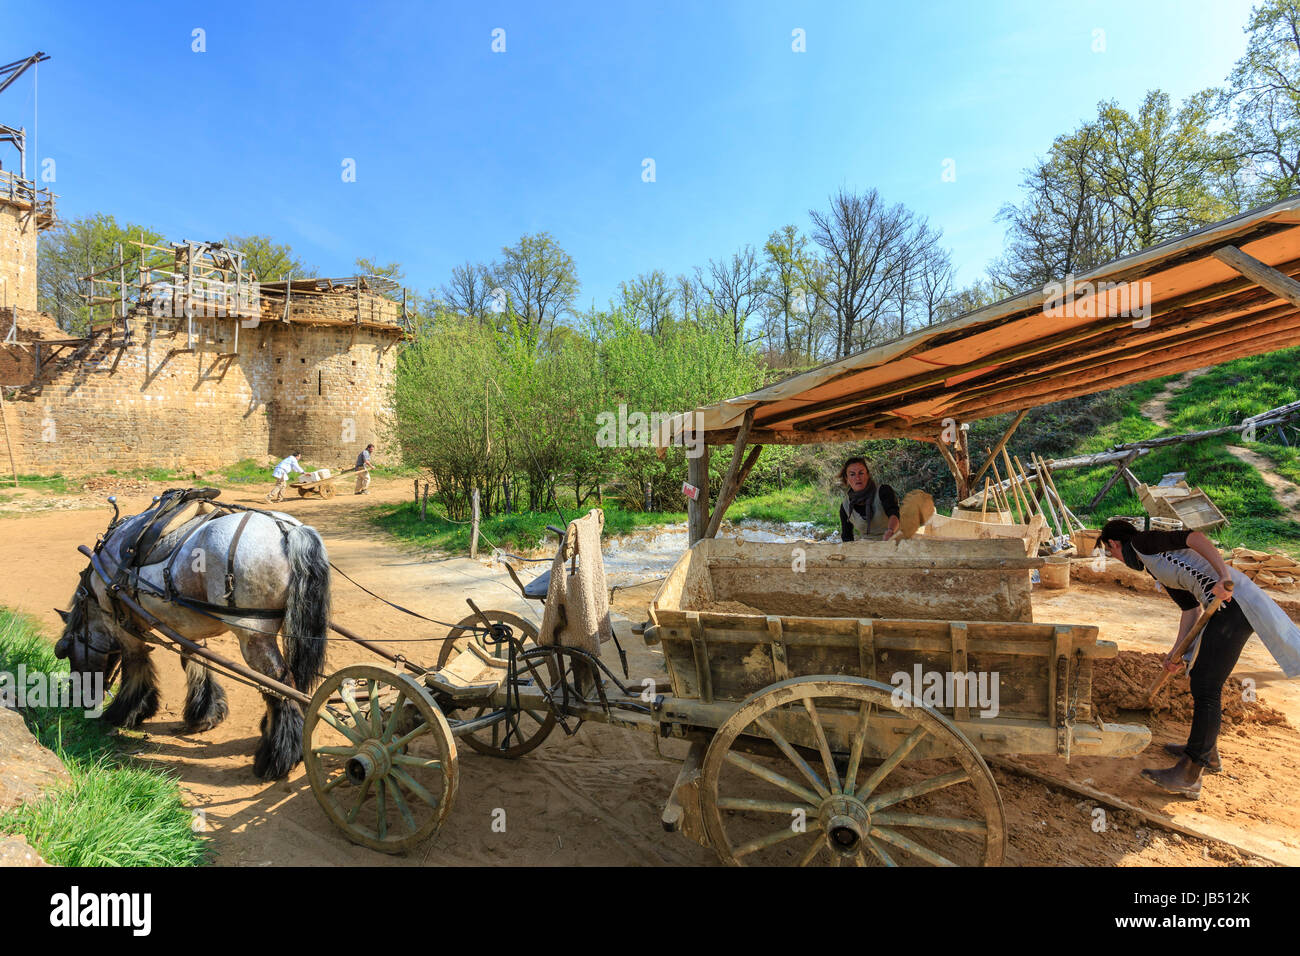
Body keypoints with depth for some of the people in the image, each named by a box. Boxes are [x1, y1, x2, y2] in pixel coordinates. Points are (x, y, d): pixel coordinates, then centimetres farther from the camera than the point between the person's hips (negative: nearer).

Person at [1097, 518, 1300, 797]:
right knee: (1200, 676, 22)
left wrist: (1224, 576, -26)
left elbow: (1195, 538, -13)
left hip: (1231, 601, -11)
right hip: (1227, 605, 11)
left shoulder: (1142, 541, 1)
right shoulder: (1153, 564, 26)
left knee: (1205, 687, -8)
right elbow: (1190, 609, 24)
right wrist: (1176, 653, 23)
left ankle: (1188, 776, -3)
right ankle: (1208, 751, 38)